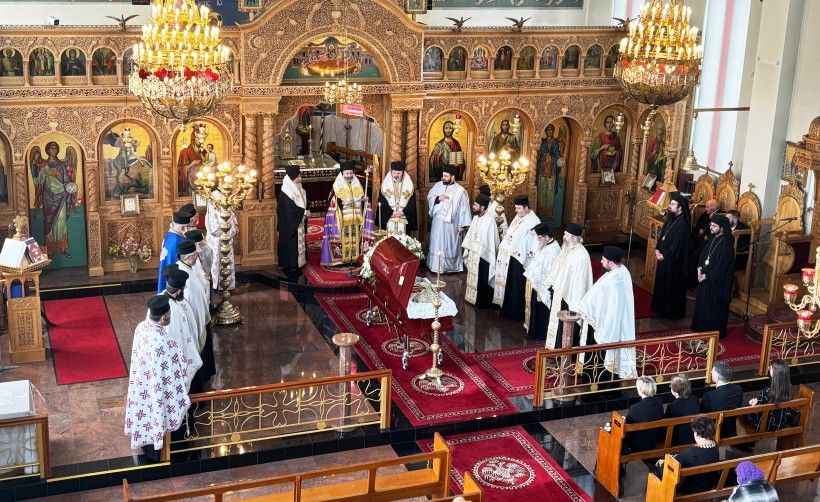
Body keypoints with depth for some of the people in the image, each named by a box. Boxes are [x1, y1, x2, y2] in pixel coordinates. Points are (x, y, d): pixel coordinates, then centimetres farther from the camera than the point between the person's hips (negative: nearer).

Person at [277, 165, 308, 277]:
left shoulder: (298, 189, 8)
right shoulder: (286, 191, -18)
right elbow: (290, 208, -23)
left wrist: (305, 213, 2)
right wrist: (304, 212, -17)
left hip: (299, 223, 9)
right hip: (290, 224, -9)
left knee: (299, 243, 11)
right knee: (291, 244, -3)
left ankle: (297, 265, 18)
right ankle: (290, 267, 3)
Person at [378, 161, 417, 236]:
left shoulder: (409, 185, 7)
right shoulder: (385, 184, 7)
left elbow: (412, 203, 4)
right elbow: (382, 202, 2)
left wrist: (403, 212, -10)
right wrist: (391, 212, -10)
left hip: (404, 219, 0)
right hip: (389, 220, 0)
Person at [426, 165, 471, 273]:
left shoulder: (460, 191, -14)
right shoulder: (438, 185, 1)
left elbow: (464, 209, -11)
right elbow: (429, 197, 9)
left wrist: (463, 225, -12)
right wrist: (437, 198, -13)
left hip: (451, 224, -5)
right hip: (437, 221, 5)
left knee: (449, 246, 6)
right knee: (436, 244, 15)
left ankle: (450, 267, 19)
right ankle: (436, 265, 28)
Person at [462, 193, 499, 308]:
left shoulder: (489, 220, -23)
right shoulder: (476, 217, 1)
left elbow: (492, 240, -20)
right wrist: (468, 248, 14)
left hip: (482, 254, -8)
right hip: (473, 252, 8)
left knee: (482, 279, 5)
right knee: (473, 276, 19)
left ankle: (483, 302, 18)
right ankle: (472, 298, 34)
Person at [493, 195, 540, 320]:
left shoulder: (533, 221, -19)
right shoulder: (518, 217, 9)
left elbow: (535, 244, -21)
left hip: (519, 260, -9)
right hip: (508, 256, 9)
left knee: (517, 286, 1)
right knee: (508, 283, 17)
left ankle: (517, 313, 13)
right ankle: (508, 308, 30)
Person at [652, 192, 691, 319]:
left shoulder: (682, 223, -21)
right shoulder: (670, 218, 6)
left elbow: (677, 245, -22)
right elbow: (662, 234, 12)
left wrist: (664, 255, -16)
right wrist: (657, 249, 0)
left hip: (673, 261, -9)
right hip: (663, 257, 9)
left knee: (672, 286, 2)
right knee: (661, 282, 17)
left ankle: (671, 312, 14)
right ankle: (661, 307, 31)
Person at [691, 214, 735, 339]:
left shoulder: (727, 244, -21)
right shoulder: (713, 238, 5)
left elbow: (721, 266, -22)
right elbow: (704, 253, 11)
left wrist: (707, 276, -17)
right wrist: (700, 268, -4)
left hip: (717, 281, -8)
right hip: (706, 277, 8)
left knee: (715, 306, 3)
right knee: (703, 303, 16)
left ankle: (715, 331, 16)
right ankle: (702, 327, 30)